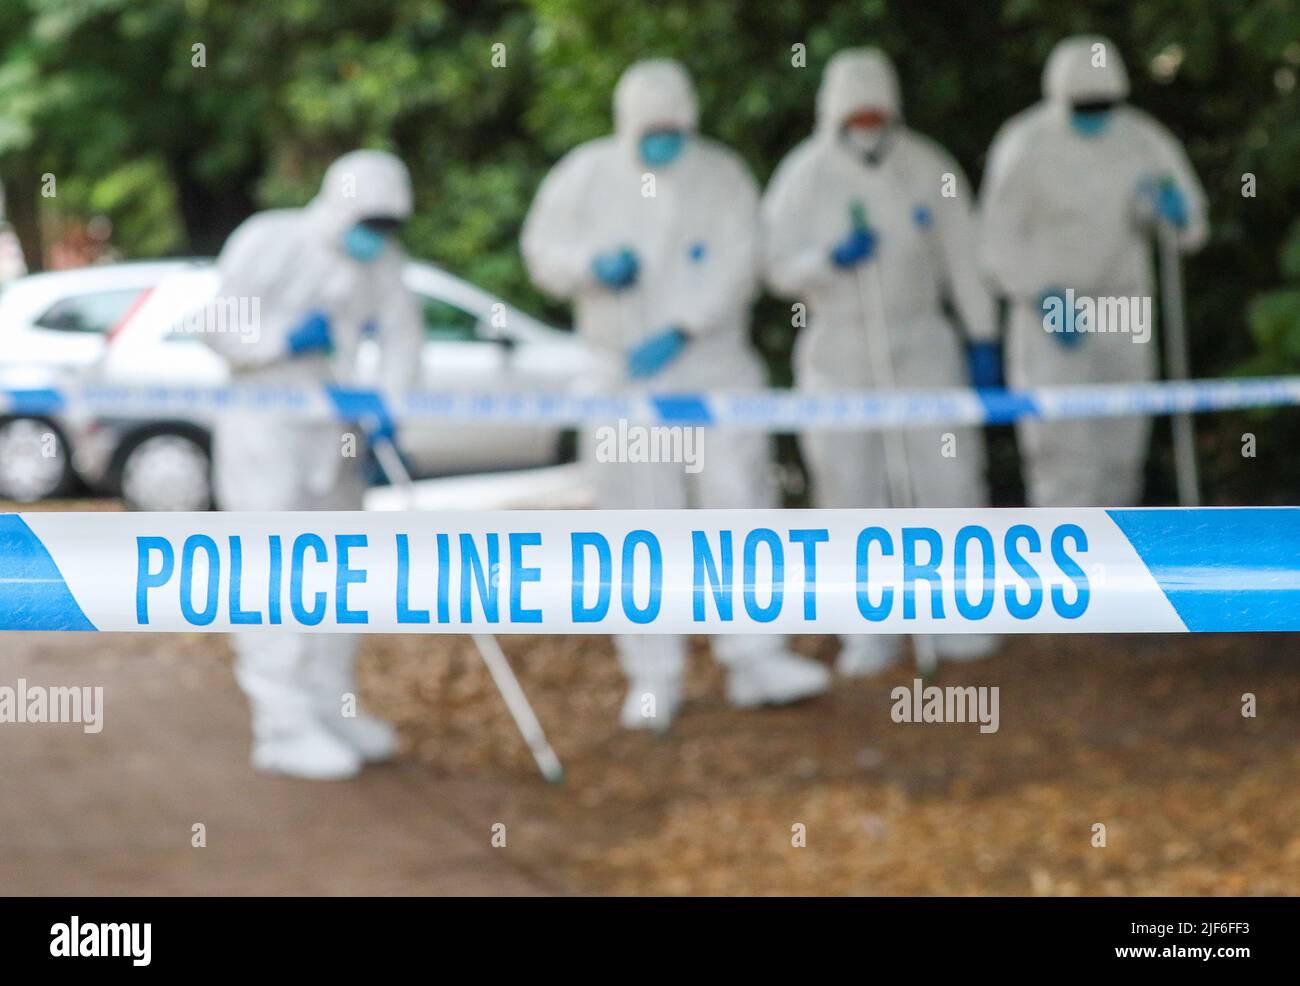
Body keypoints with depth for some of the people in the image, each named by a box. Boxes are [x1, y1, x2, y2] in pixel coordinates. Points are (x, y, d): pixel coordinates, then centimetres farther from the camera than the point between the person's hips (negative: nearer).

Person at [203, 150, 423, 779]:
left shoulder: (381, 258, 4)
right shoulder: (270, 241, -13)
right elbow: (219, 329, -12)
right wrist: (289, 338, -26)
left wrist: (385, 403, -16)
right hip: (266, 429, -7)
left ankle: (329, 708, 26)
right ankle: (283, 727, -10)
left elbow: (399, 333, 0)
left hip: (333, 434, 7)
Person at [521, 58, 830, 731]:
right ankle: (653, 678, 7)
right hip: (624, 375, 1)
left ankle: (753, 661, -5)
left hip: (712, 366, -1)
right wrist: (595, 265, -15)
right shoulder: (586, 176, 5)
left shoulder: (721, 177, 0)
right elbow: (542, 252, 6)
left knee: (739, 499, -10)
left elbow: (734, 266, -10)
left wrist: (678, 330, -22)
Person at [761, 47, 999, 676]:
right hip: (838, 351, 0)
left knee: (947, 477, -5)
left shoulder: (928, 170, 0)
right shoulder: (801, 178, -4)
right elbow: (779, 269, -2)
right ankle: (870, 631, 9)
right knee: (852, 489, 1)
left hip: (920, 345, 1)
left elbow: (962, 258, 5)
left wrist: (982, 338, 3)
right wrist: (831, 260, -21)